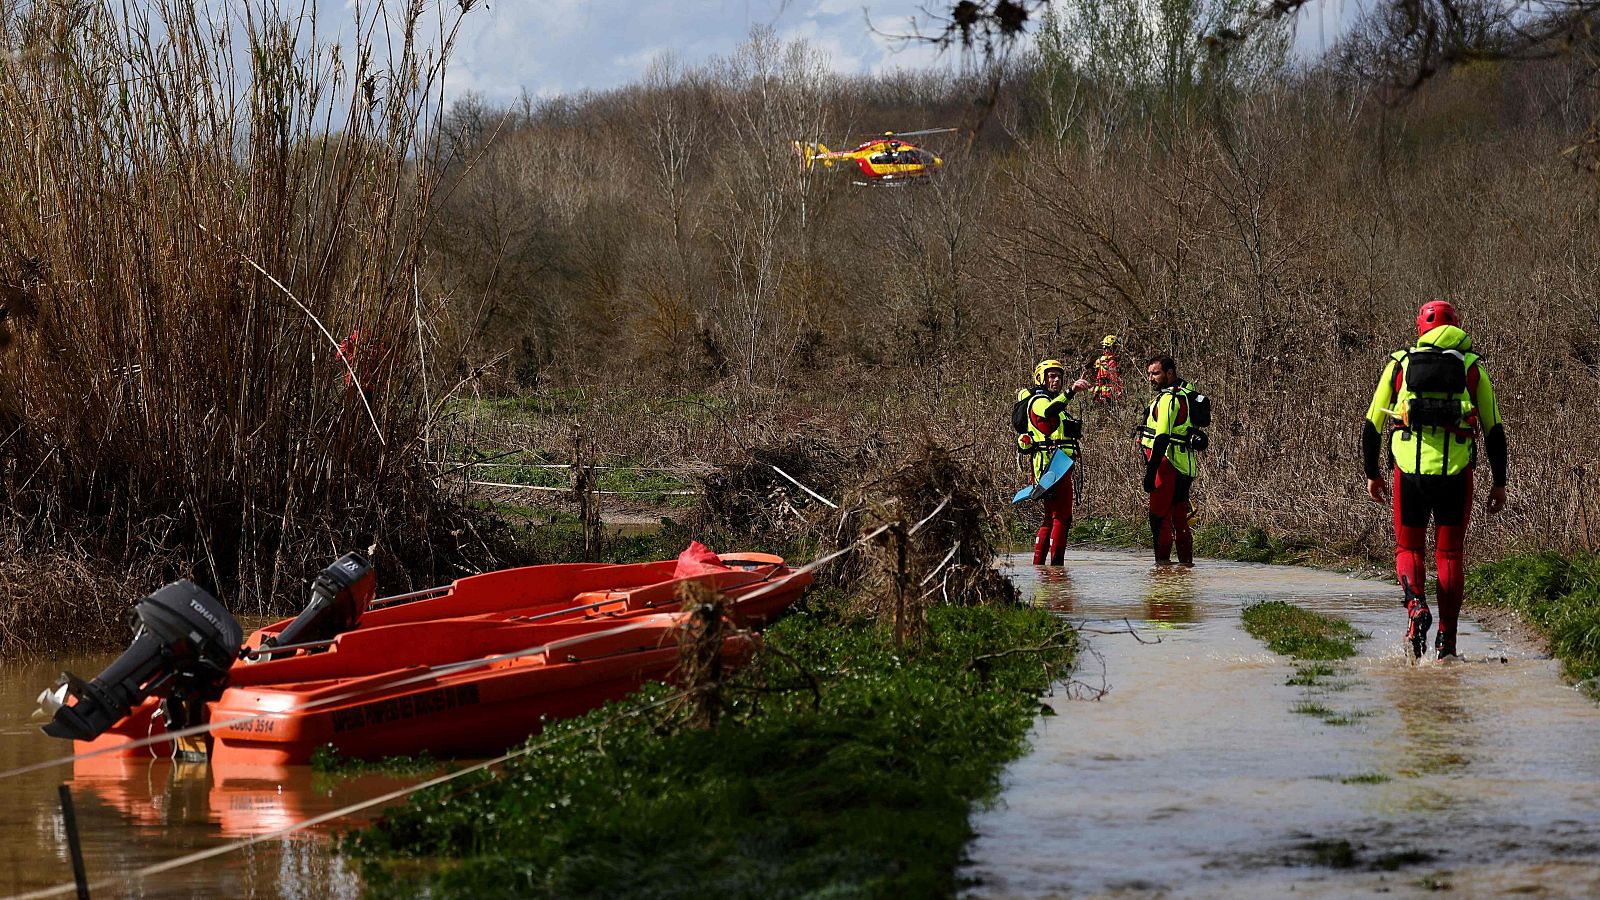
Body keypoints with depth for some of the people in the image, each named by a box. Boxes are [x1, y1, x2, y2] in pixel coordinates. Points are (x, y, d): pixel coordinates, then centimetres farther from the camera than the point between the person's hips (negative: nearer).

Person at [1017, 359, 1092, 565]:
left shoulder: (1052, 401, 25)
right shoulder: (1039, 401, -9)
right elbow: (1048, 411, -34)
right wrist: (1070, 391, -46)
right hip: (1051, 464, -11)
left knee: (1051, 517, 13)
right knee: (1062, 516, -13)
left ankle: (1038, 564, 16)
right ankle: (1056, 564, -16)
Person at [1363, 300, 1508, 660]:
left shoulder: (1399, 363, 9)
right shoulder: (1472, 367, 8)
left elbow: (1372, 424, 10)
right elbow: (1494, 430, 6)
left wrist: (1372, 474, 20)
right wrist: (1499, 482, 12)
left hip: (1409, 469, 0)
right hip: (1456, 472, 0)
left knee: (1408, 548, 14)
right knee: (1450, 553, 11)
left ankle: (1416, 604, -15)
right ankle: (1447, 640, 8)